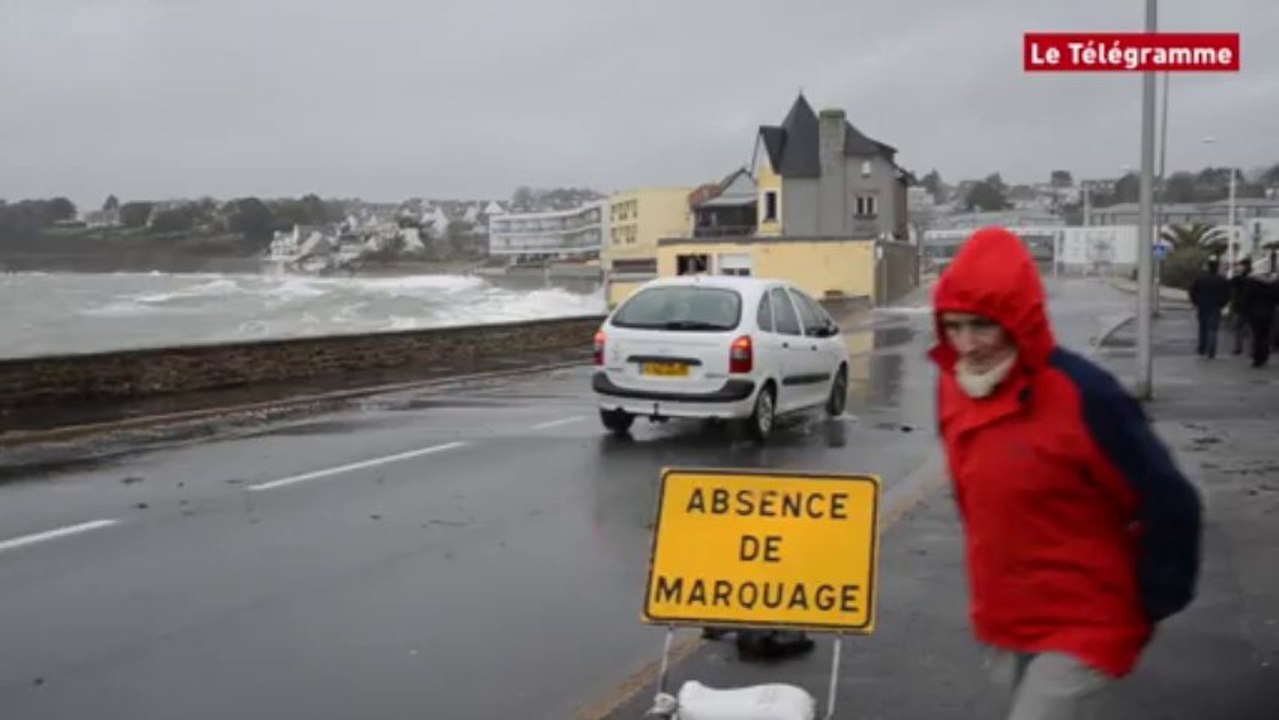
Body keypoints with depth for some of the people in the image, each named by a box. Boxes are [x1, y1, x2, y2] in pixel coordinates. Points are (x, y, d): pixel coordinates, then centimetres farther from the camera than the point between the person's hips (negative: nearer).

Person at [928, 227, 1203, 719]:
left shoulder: (1083, 395, -23)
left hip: (1082, 628, -7)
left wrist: (1149, 606, -7)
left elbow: (1171, 506, -16)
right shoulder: (953, 386, -1)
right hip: (1000, 622, 7)